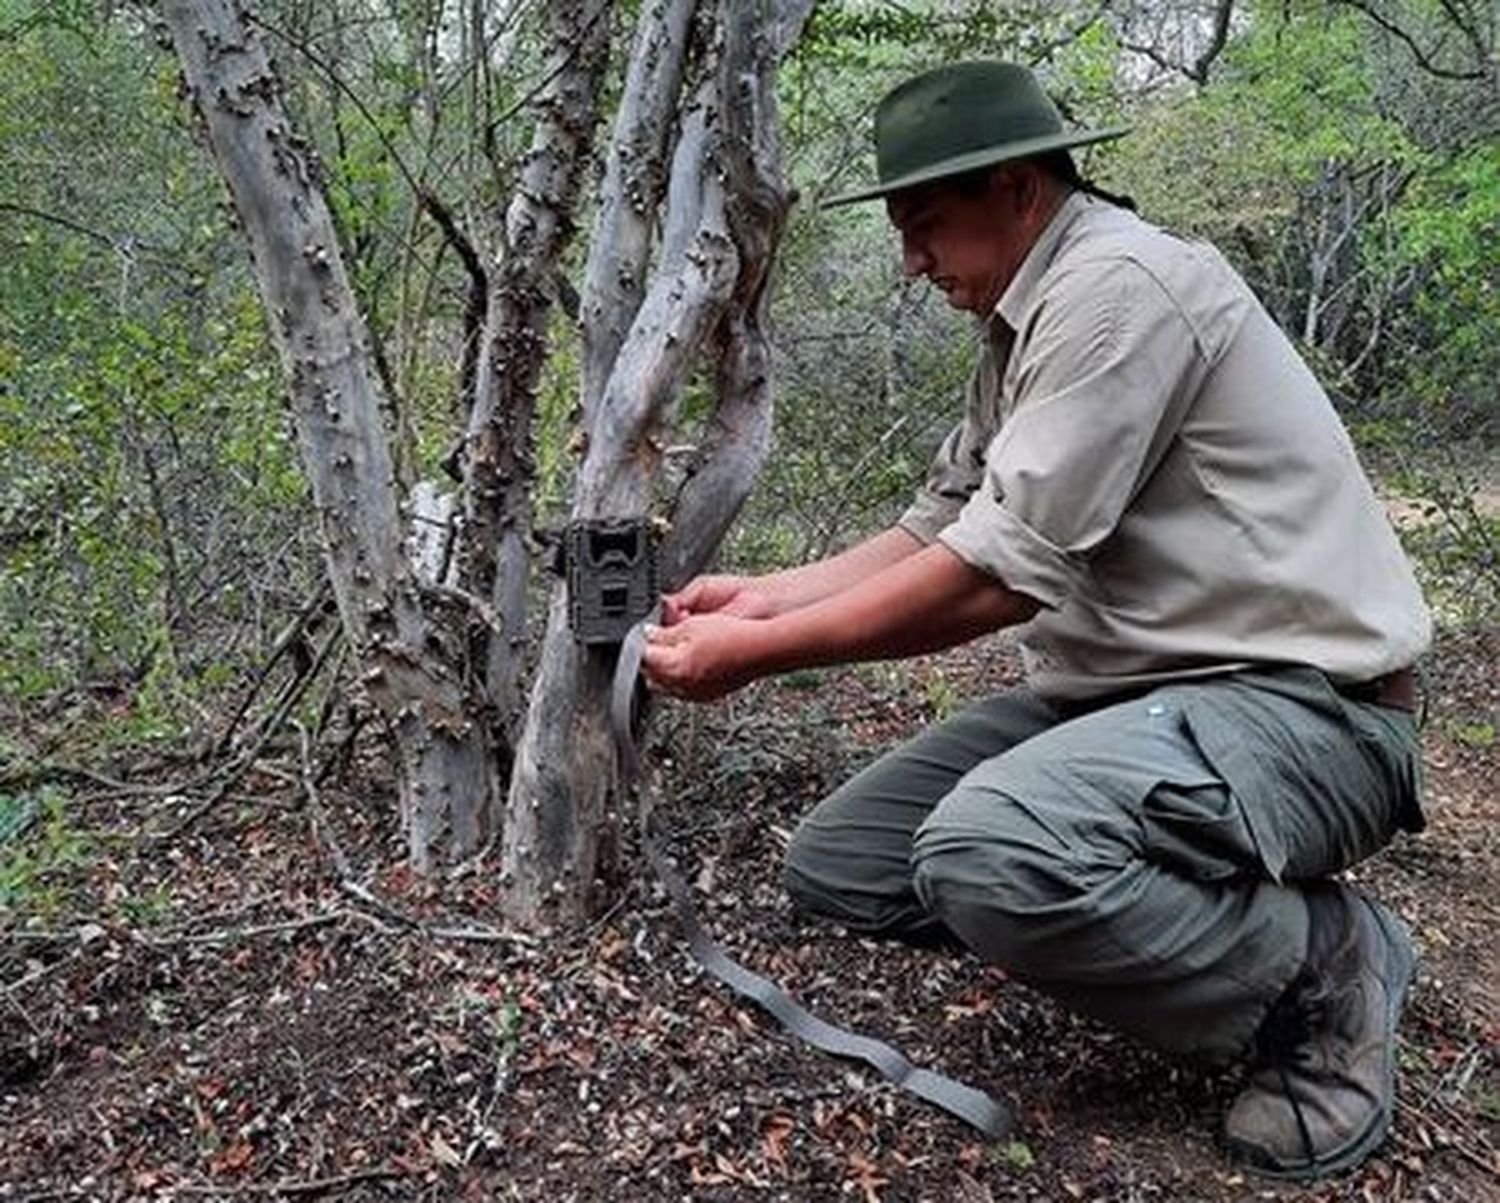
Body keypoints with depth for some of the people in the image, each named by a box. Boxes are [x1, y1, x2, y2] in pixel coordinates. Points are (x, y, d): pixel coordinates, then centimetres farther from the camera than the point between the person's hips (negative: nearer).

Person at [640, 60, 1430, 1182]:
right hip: (1131, 689, 9)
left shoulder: (1118, 285, -19)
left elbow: (997, 573, -24)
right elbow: (940, 528, 15)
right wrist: (767, 596, 6)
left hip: (1298, 703, -9)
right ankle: (1178, 913, 10)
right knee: (838, 864, 4)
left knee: (990, 856, -37)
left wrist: (754, 654, -17)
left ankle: (1321, 966, -8)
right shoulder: (1026, 321, 12)